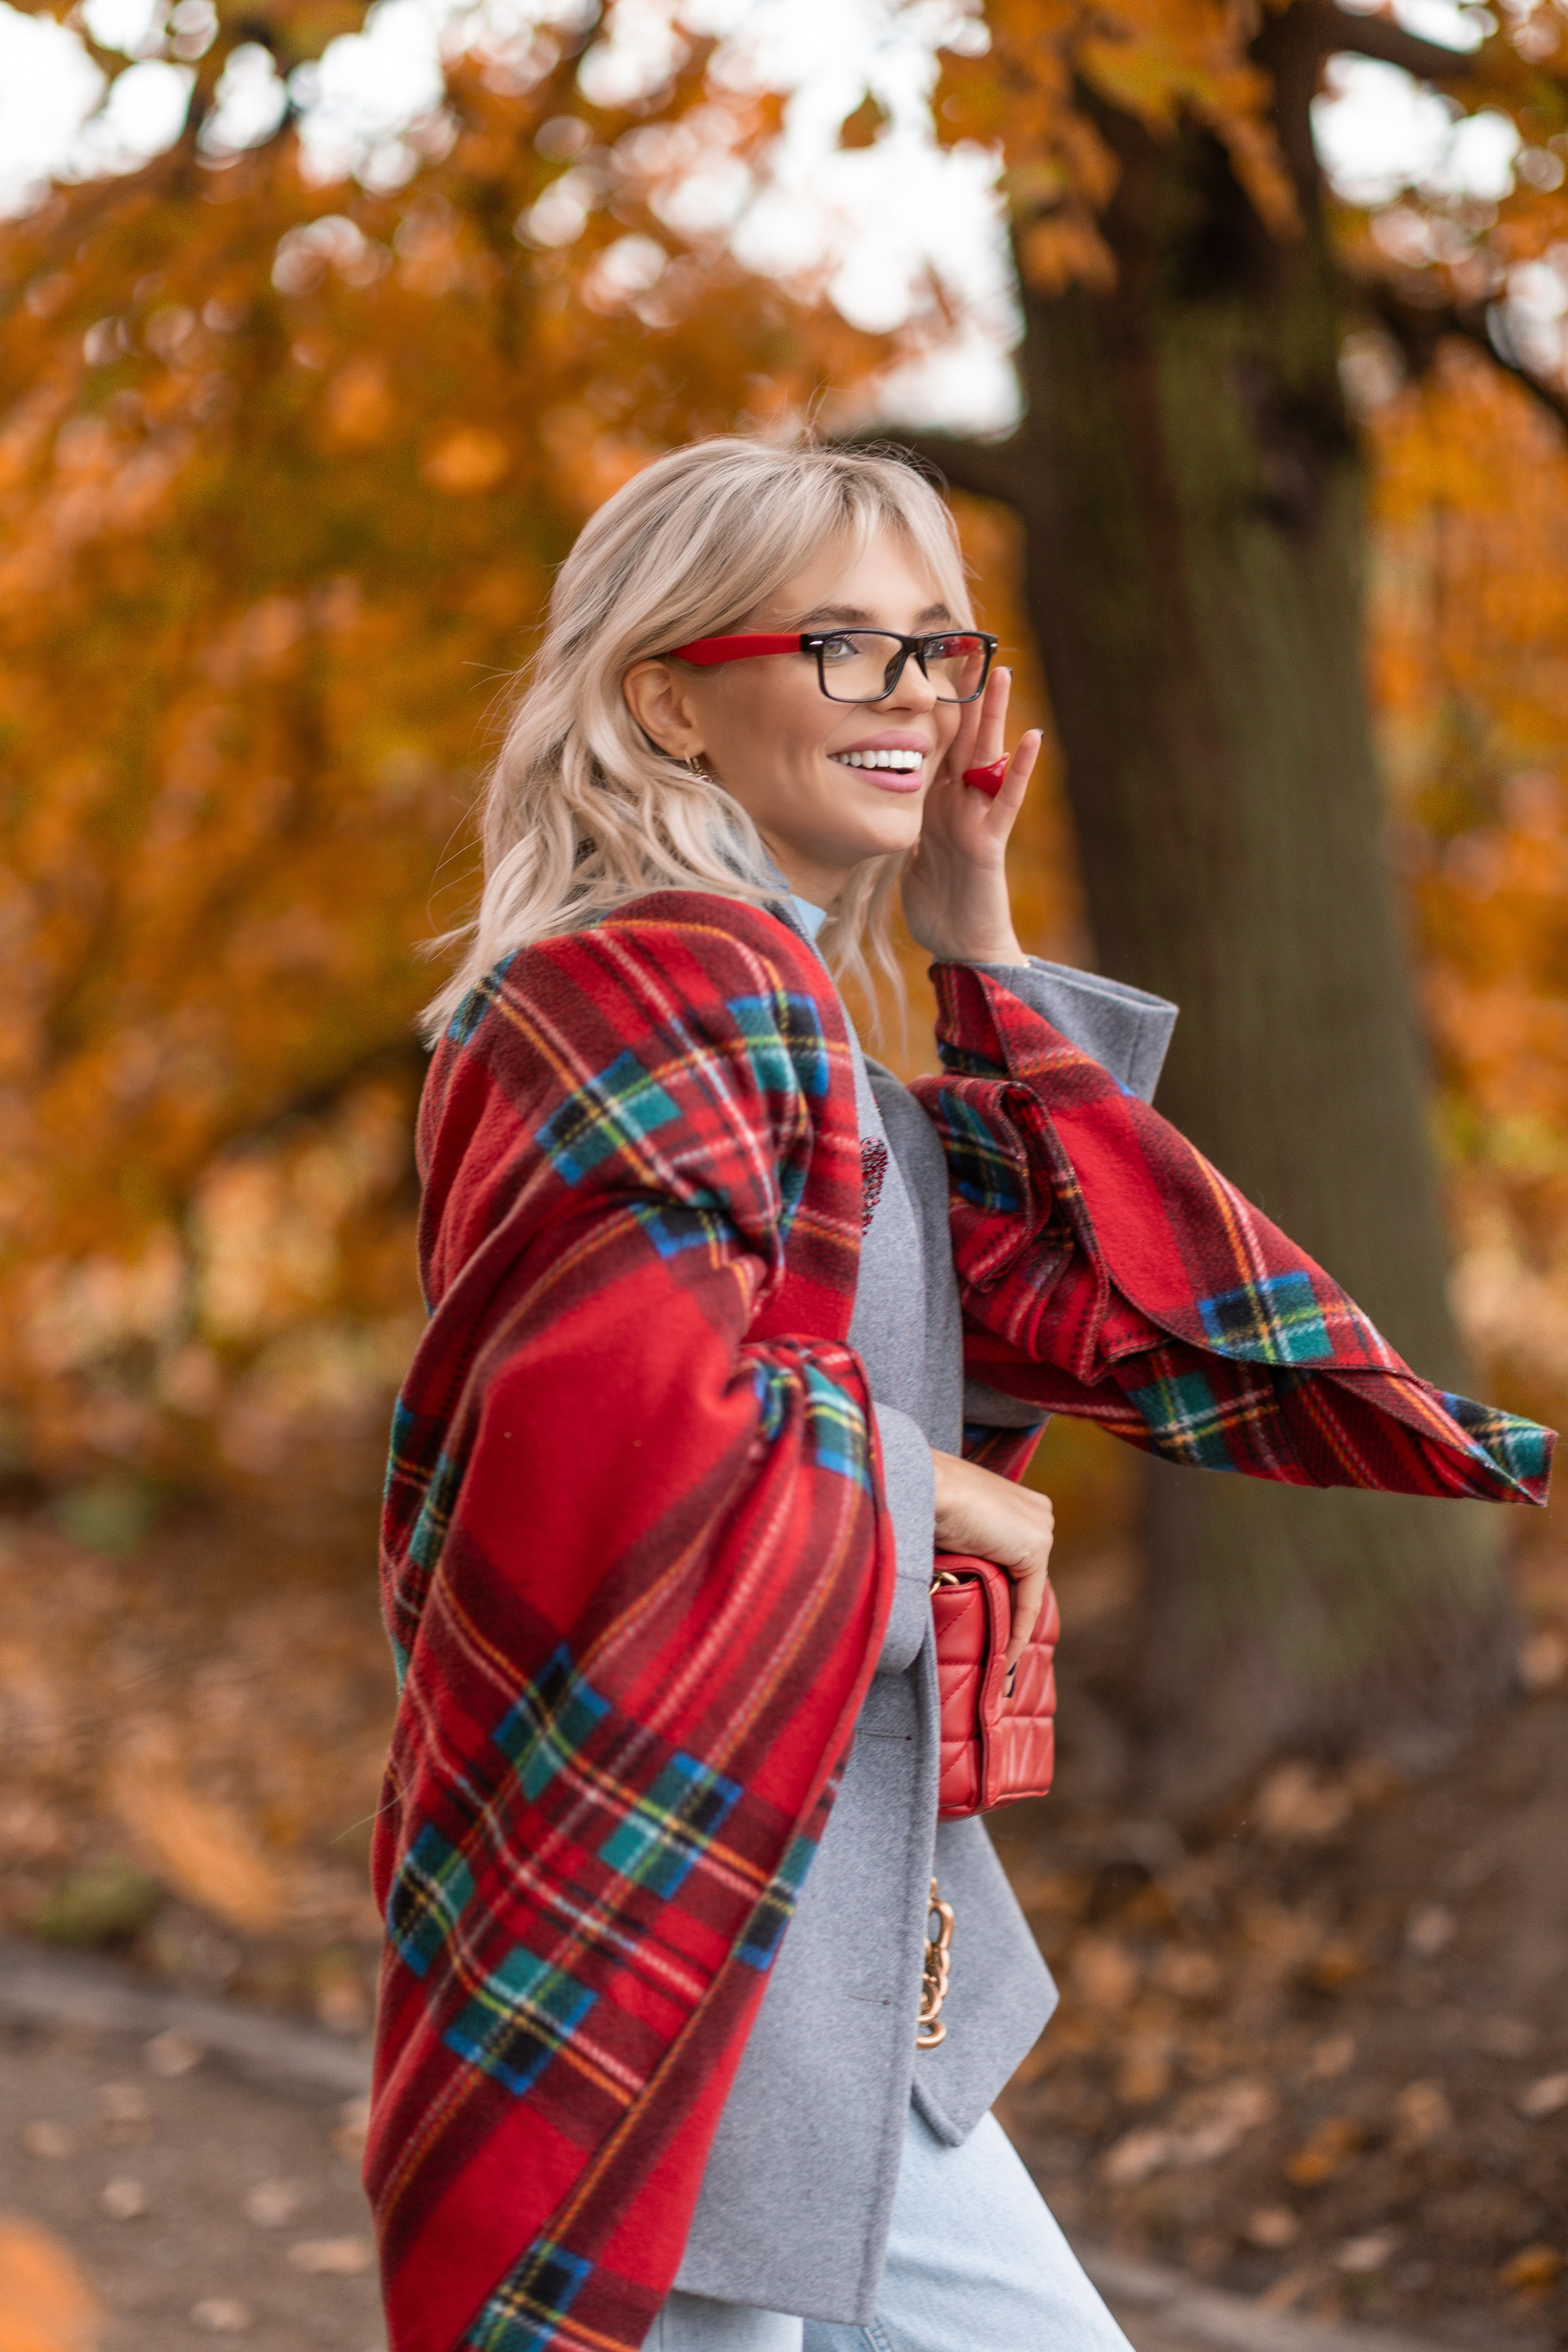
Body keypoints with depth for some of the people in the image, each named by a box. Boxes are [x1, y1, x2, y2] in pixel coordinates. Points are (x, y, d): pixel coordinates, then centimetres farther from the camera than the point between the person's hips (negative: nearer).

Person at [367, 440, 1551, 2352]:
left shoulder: (782, 1006, 14)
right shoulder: (663, 983, -16)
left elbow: (1093, 1299, 13)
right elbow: (624, 1416, -30)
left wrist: (980, 945, 9)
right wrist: (912, 1489, -13)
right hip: (657, 1932, -10)